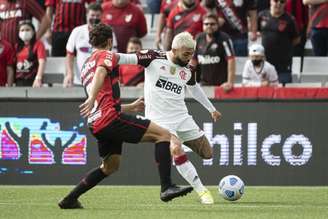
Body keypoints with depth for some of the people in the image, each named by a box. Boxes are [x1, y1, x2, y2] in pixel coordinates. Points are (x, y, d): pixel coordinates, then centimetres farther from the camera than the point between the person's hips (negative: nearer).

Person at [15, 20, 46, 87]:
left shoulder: (38, 44, -2)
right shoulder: (17, 46, 13)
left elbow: (42, 62, -15)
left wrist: (38, 78, -29)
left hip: (32, 81, -5)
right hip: (19, 81, 5)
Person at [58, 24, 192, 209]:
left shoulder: (86, 66, 30)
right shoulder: (107, 55, 3)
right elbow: (100, 73, -21)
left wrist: (131, 107, 44)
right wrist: (92, 99, -37)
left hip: (96, 124, 9)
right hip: (111, 118, -9)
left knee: (110, 165, 27)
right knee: (163, 134, -10)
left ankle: (70, 199, 23)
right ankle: (167, 187, -23)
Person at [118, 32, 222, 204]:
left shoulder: (189, 70, 7)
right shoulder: (154, 58, -8)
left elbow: (194, 89, 25)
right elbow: (128, 58, -13)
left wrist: (212, 109, 33)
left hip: (182, 117, 5)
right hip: (159, 119, -5)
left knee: (208, 153, 1)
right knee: (176, 151, -26)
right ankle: (201, 191, -19)